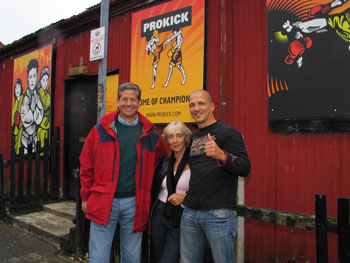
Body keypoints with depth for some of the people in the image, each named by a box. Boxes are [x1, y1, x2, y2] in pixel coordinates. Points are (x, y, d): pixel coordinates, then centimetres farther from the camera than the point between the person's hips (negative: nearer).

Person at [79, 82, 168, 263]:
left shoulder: (150, 134, 4)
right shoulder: (101, 129, 2)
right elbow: (86, 166, 5)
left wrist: (146, 192, 8)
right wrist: (86, 197, 6)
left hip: (134, 203, 2)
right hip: (103, 202, -1)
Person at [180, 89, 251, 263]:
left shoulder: (227, 132, -5)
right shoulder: (193, 137, 15)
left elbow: (245, 169, -15)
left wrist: (222, 156, -33)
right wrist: (183, 195, 11)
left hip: (219, 214, -6)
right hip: (190, 213, 6)